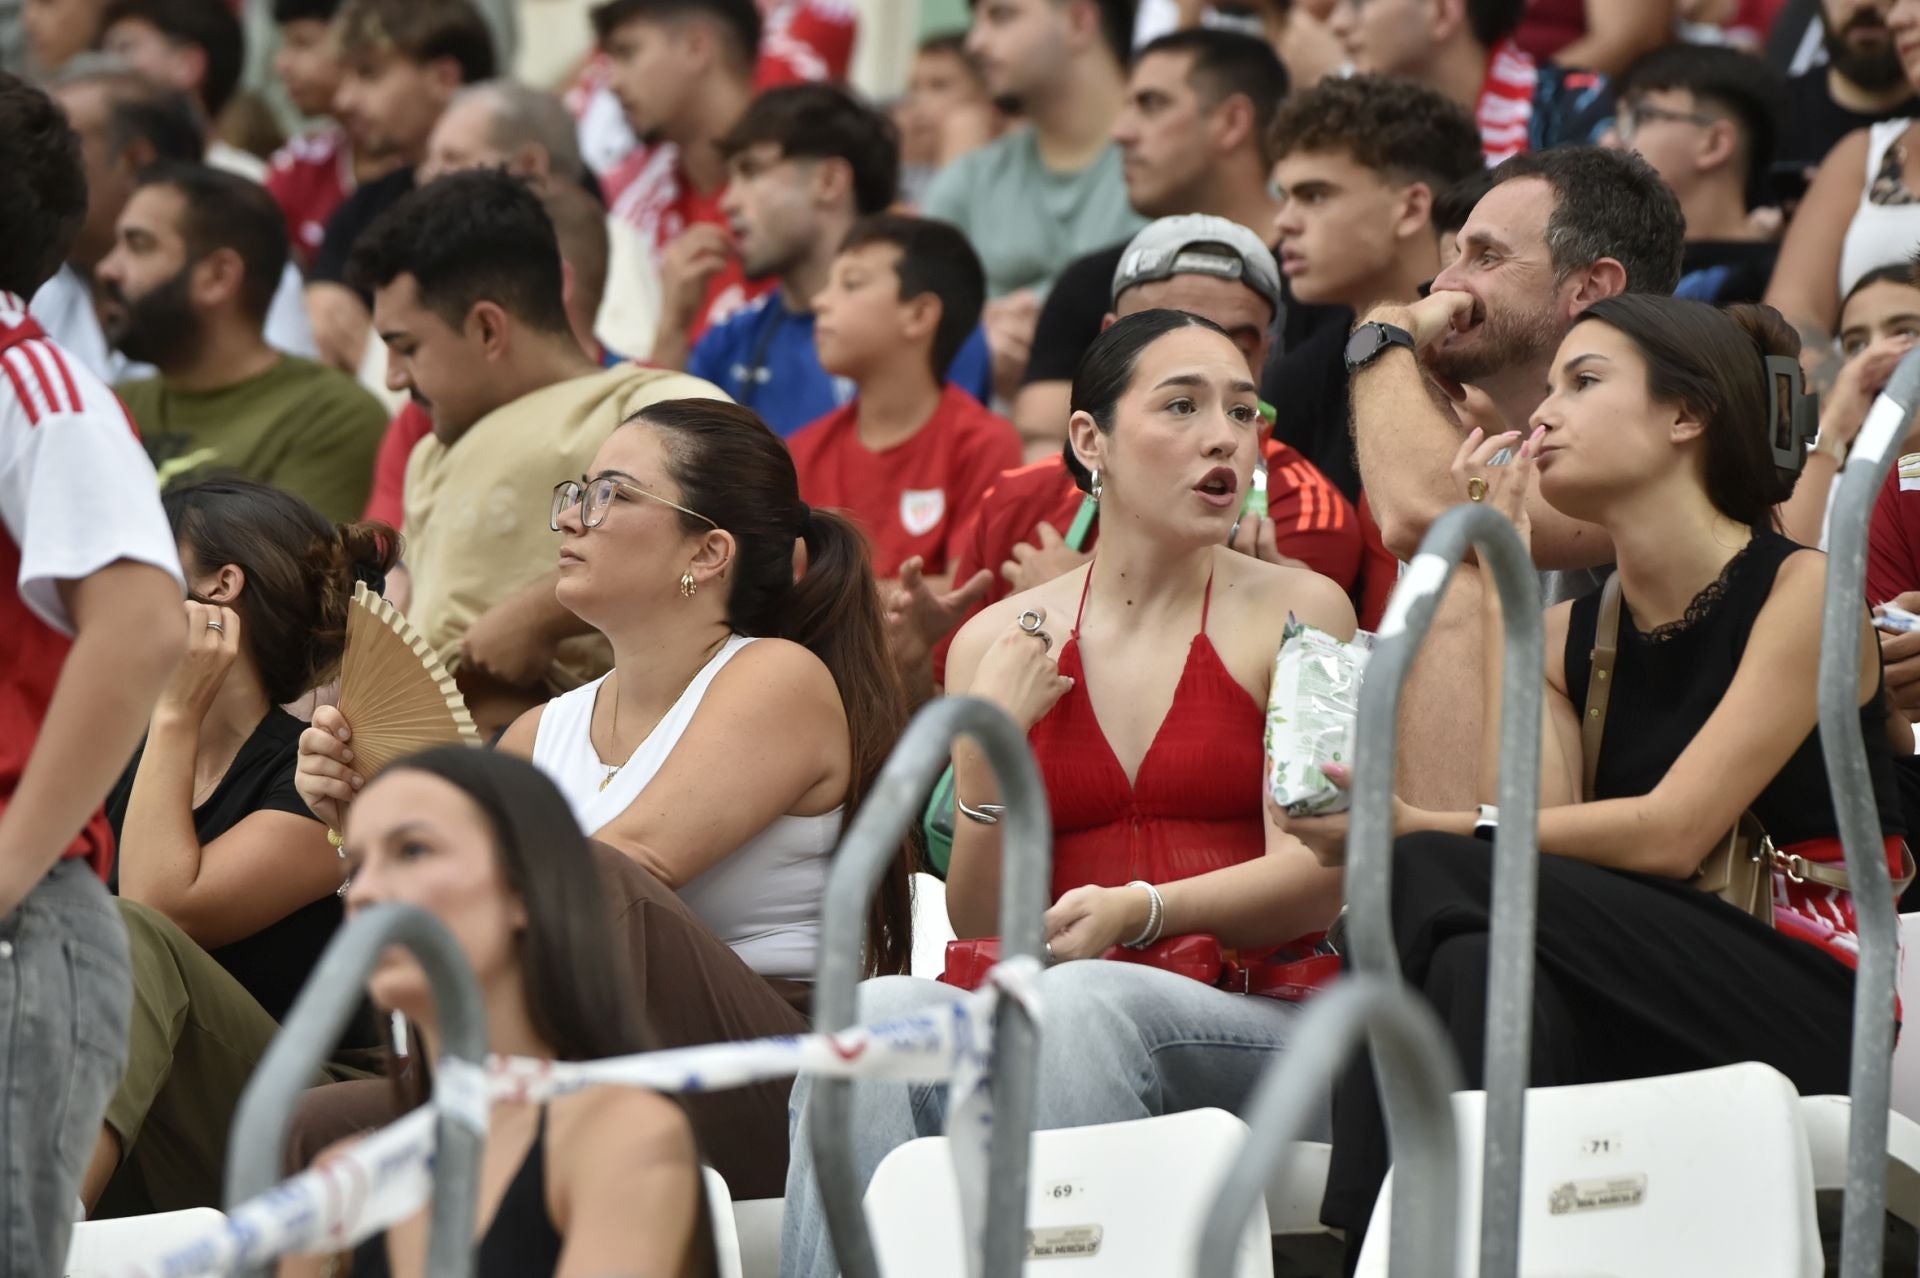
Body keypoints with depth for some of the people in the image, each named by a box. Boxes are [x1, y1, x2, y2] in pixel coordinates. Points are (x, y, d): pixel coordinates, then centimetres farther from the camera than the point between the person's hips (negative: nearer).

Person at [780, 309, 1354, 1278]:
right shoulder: (1000, 644, 13)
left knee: (1078, 1001, -36)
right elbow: (980, 928, 9)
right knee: (877, 1013, -30)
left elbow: (1315, 874, -4)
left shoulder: (1297, 611, 7)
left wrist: (1136, 912, -21)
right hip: (1037, 1008, 2)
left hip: (1252, 1009, -2)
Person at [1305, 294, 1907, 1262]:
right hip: (1647, 1018, 5)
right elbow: (1532, 824, -1)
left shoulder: (1805, 589, -1)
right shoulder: (1571, 637, 18)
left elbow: (1671, 834, -12)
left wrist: (1419, 833, -20)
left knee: (1432, 878, -26)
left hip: (1811, 1014, -5)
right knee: (1476, 957, -31)